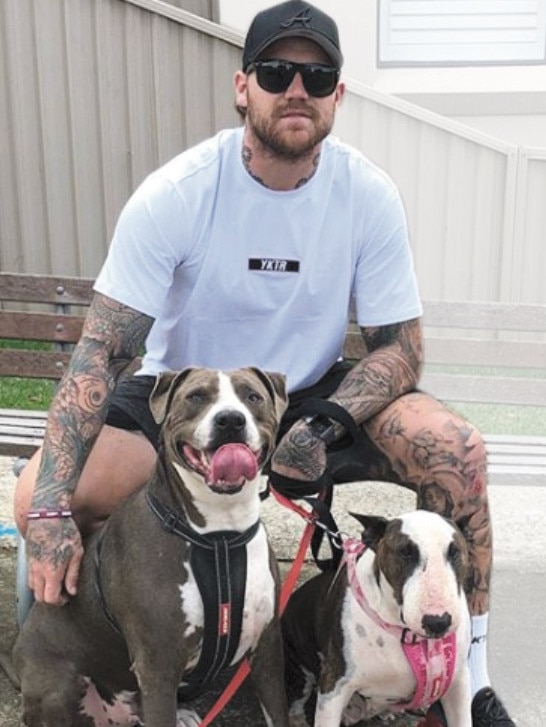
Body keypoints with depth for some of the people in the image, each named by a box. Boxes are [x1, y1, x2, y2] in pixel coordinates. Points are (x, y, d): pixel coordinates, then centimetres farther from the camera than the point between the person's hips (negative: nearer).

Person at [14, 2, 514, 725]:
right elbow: (101, 348, -21)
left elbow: (400, 347, -8)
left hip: (314, 392, 2)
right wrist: (52, 508, -31)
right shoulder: (174, 194, -19)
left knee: (458, 451, -23)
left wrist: (321, 428, -28)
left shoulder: (369, 195, -13)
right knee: (36, 499, -24)